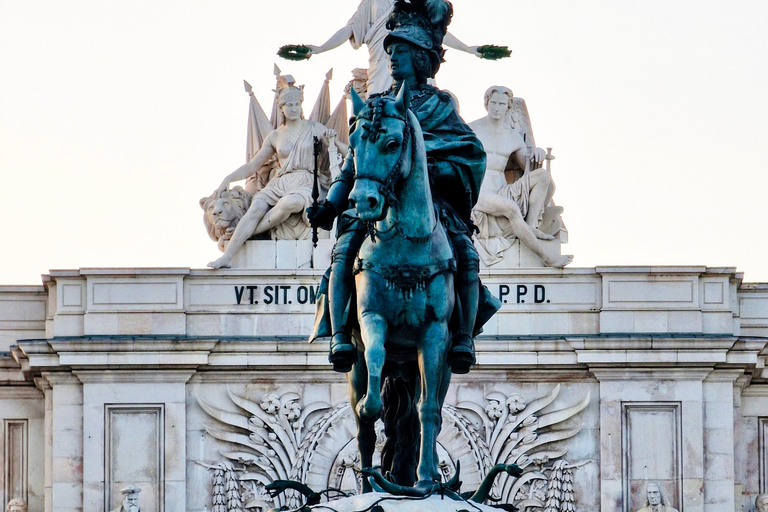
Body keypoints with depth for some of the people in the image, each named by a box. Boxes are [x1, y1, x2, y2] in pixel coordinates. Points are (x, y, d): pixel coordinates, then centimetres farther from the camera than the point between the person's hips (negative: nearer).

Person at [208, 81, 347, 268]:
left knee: (290, 202, -41)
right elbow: (252, 165, 20)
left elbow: (346, 152, 13)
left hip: (304, 183, -3)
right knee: (256, 208, -29)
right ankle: (227, 256, -35)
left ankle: (249, 232, -25)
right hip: (279, 183, 3)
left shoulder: (314, 129, 12)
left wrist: (333, 140, -7)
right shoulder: (275, 137, 17)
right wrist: (229, 179, 8)